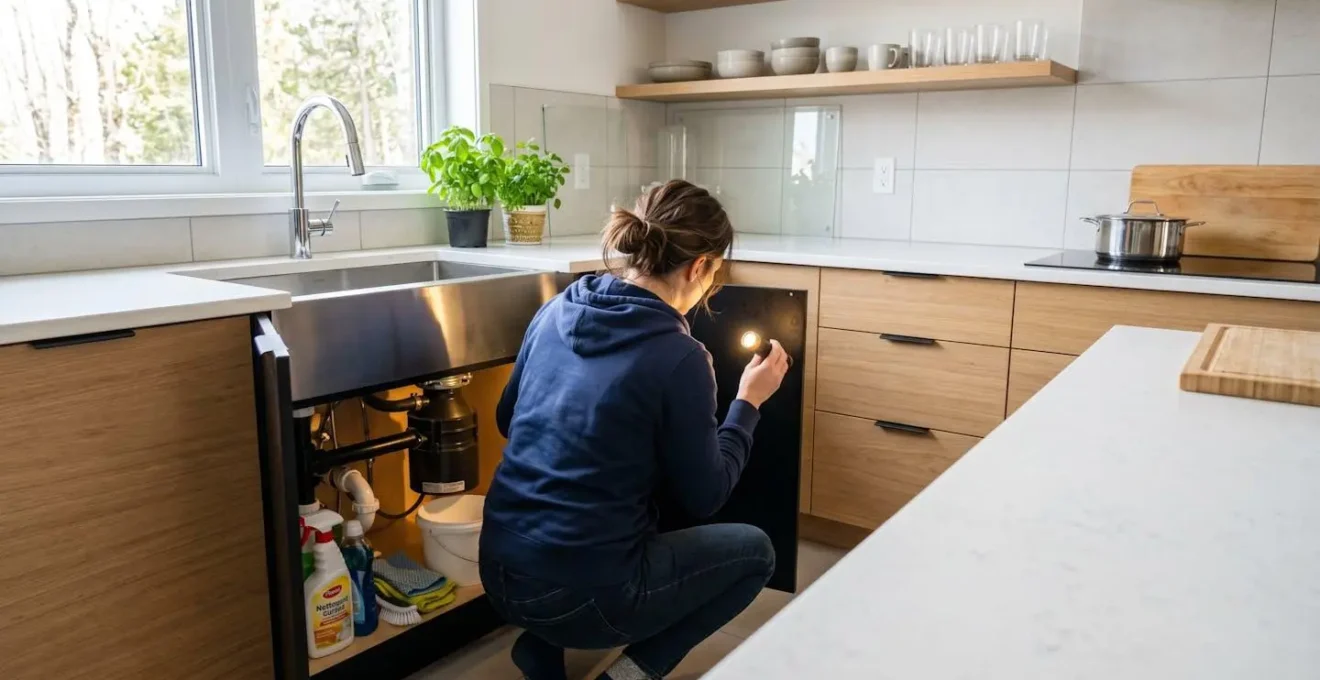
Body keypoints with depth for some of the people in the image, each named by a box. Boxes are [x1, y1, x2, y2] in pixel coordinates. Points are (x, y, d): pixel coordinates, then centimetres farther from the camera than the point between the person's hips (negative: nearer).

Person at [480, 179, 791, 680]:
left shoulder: (556, 310, 1)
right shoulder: (679, 358, -16)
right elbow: (702, 497, -6)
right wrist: (748, 402, 7)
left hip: (500, 571, 6)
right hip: (578, 594, -6)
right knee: (754, 551, 15)